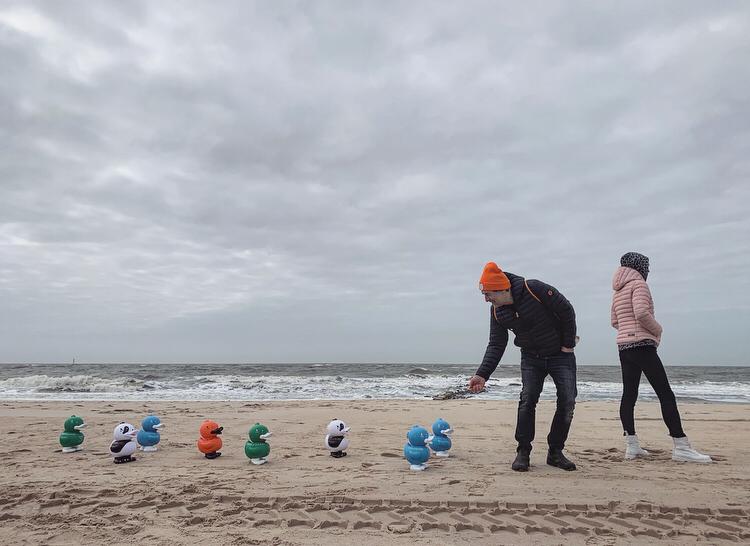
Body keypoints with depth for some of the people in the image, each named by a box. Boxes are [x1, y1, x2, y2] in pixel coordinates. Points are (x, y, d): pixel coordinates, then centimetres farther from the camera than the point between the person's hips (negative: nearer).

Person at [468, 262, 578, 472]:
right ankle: (523, 452, 0)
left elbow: (567, 310, -16)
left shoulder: (535, 289, -27)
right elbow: (496, 345, -9)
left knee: (567, 402, -4)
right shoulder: (496, 312, -11)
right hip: (531, 358, 3)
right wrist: (482, 374, -21)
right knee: (527, 400, -12)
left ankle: (555, 452, 12)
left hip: (560, 354, -2)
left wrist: (569, 344, -12)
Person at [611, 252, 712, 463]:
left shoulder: (618, 291, 19)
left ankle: (631, 445, 6)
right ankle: (681, 447, -7)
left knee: (629, 394, 5)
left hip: (624, 346, 9)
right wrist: (657, 329, -6)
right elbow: (641, 312, -21)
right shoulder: (638, 284, -6)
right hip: (642, 344, -8)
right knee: (666, 394, -6)